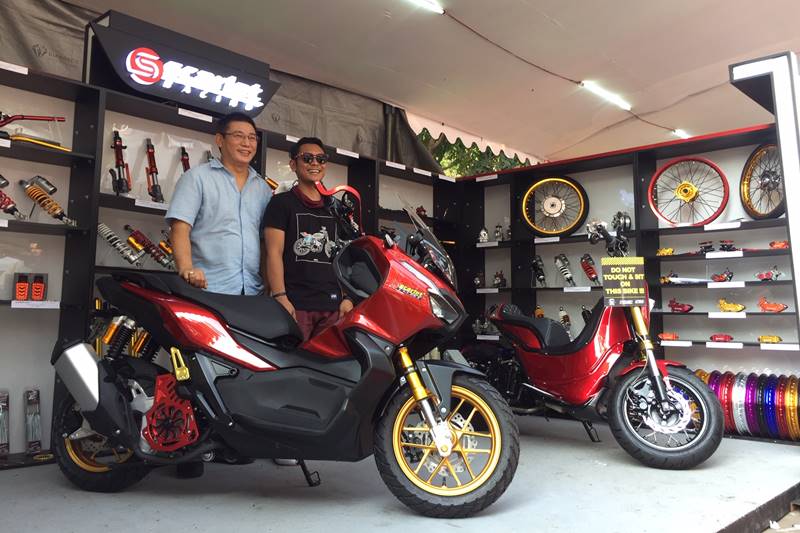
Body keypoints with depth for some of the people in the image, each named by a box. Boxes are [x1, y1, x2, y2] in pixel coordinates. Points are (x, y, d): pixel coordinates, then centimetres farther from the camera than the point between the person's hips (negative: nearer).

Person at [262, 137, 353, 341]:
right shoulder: (281, 203, 6)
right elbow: (274, 253, -4)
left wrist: (347, 297, 10)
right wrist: (280, 298, -15)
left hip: (332, 305, 4)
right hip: (294, 304, -4)